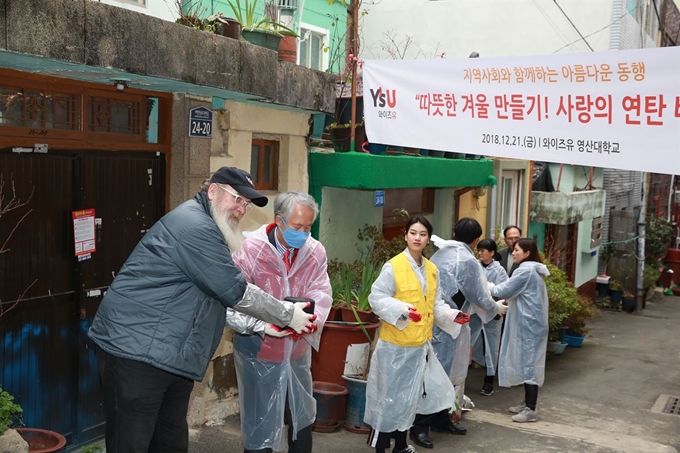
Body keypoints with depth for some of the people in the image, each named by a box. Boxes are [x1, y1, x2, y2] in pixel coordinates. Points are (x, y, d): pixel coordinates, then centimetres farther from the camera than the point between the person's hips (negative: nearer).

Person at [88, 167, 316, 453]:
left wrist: (264, 324, 15)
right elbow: (236, 292, -15)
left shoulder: (204, 227, 18)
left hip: (170, 356, 11)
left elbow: (223, 297, 23)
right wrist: (289, 315, -4)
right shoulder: (195, 226, -16)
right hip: (135, 351, -10)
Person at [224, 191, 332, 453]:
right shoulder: (250, 249, -19)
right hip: (259, 351, -5)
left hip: (297, 351, 5)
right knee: (260, 427, 7)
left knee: (303, 420, 22)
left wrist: (312, 319, -30)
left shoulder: (315, 252, -5)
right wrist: (262, 325, -35)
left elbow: (322, 293, -9)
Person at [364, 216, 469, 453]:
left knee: (409, 396, 17)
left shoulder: (432, 270, 7)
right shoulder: (393, 266, -13)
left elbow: (435, 304, 14)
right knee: (389, 397, 1)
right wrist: (402, 309, -27)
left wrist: (451, 315, -2)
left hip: (420, 345, 7)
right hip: (395, 345, -7)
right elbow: (376, 298, -14)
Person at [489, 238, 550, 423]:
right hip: (529, 322, 10)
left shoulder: (525, 270, -16)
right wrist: (507, 305, 10)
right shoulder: (533, 270, 16)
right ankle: (527, 403, 21)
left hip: (529, 324, -10)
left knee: (528, 363, -6)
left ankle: (531, 409, -2)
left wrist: (488, 287, 2)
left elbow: (505, 291, -13)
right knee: (527, 363, 14)